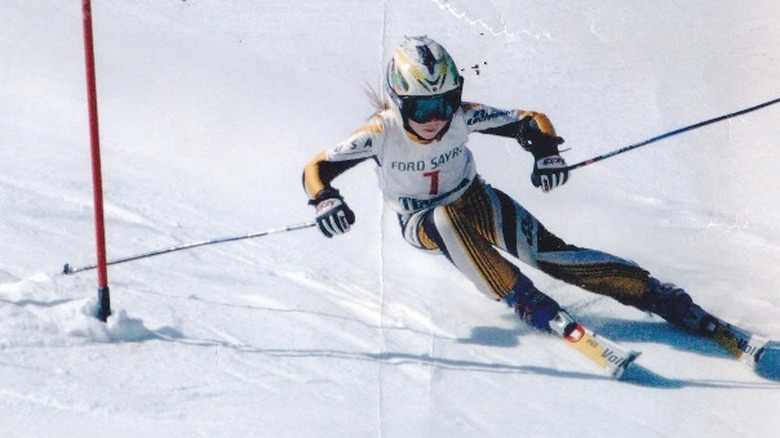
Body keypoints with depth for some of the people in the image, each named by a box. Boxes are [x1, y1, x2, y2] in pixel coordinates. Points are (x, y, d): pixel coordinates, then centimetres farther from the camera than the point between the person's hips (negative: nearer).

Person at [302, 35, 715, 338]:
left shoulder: (464, 116, -23)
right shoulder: (379, 134, -26)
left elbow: (532, 121, -15)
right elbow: (316, 169, -21)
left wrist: (547, 152, -36)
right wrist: (325, 201, -42)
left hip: (474, 201, 0)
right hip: (422, 226, 0)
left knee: (549, 252, -21)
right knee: (449, 220, -38)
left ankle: (668, 301, -23)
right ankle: (532, 308, -36)